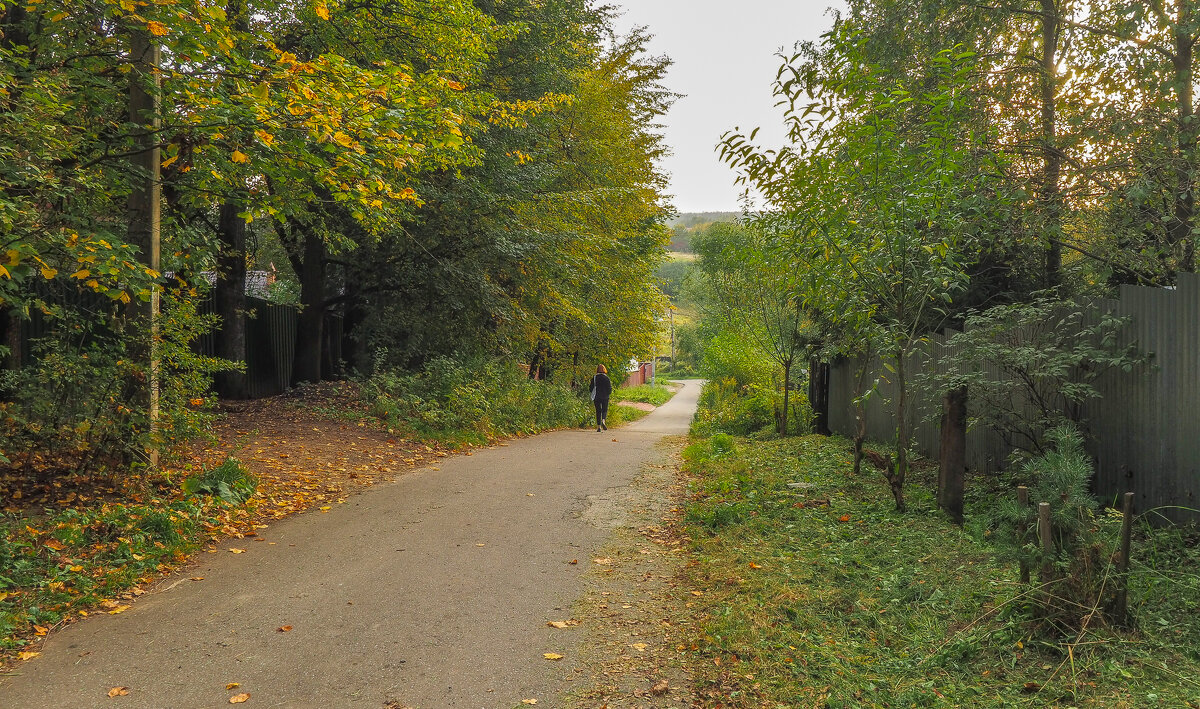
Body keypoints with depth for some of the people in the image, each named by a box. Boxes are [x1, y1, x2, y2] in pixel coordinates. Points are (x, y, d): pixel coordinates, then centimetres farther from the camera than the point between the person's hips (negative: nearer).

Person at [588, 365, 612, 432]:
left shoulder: (594, 378, -1)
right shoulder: (606, 378, -5)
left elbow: (591, 388, 1)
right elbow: (609, 388, -5)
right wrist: (608, 394, 14)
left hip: (596, 397, 1)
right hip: (605, 397, -1)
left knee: (598, 411, 7)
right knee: (604, 410, 10)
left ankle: (599, 426, 2)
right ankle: (603, 421, -18)